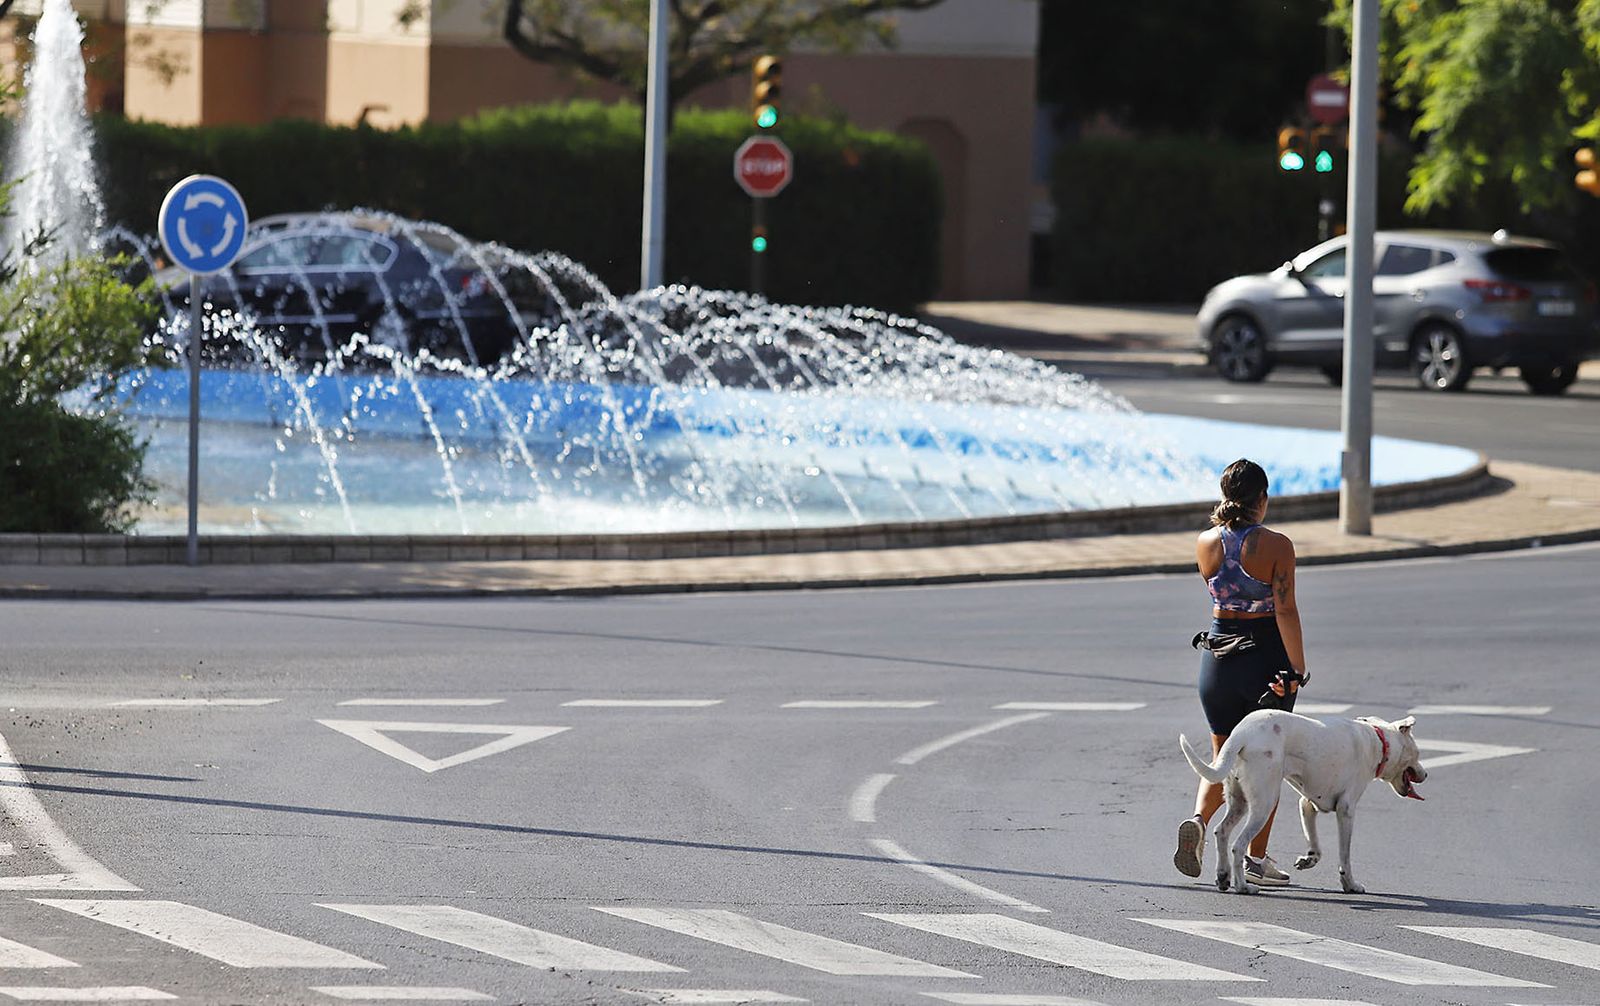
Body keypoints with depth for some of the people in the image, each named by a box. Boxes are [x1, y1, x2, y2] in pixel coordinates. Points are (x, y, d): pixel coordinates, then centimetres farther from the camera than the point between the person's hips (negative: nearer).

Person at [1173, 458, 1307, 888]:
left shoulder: (1206, 543, -1)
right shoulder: (1275, 546, -14)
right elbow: (1285, 611, -19)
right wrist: (1297, 670, -18)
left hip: (1217, 654, 4)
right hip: (1265, 656, -3)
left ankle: (1199, 820, -12)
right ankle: (1256, 859, 14)